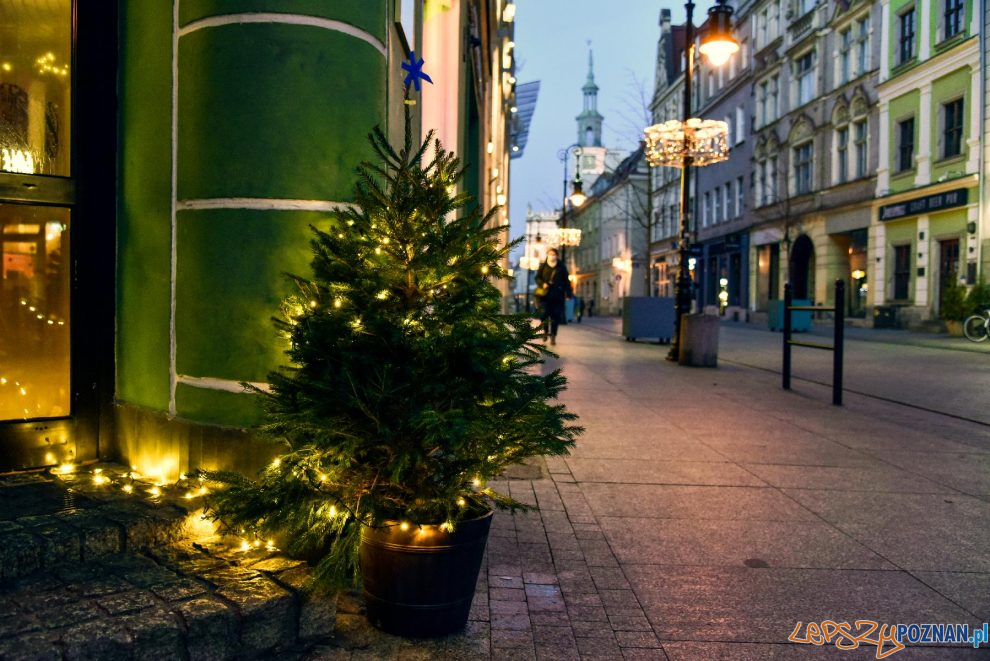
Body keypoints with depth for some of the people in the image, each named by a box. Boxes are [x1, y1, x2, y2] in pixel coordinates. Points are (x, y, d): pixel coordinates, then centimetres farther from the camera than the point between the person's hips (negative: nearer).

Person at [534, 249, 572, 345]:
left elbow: (566, 281, 9)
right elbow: (537, 277, 9)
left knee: (555, 316, -1)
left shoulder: (562, 268, 8)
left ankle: (553, 336, 5)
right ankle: (545, 331, 17)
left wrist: (568, 294, 4)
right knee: (544, 313, -8)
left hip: (557, 295, 0)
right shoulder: (543, 266, 9)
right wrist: (542, 284, -12)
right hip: (544, 294, 0)